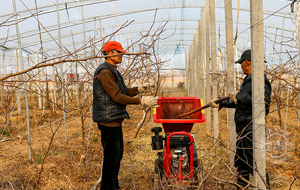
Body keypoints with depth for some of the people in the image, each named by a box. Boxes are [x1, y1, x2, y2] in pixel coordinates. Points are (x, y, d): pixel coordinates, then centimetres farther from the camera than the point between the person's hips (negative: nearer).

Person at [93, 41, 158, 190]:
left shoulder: (112, 71, 18)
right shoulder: (105, 72, -16)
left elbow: (122, 92, 19)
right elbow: (117, 96, -22)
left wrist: (139, 89, 4)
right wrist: (141, 101, -22)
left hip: (115, 119, 11)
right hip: (108, 119, -11)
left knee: (117, 154, 17)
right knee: (111, 155, -5)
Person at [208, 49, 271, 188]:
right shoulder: (247, 80, 17)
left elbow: (264, 102, -28)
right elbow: (239, 102, 29)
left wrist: (240, 97, -22)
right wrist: (220, 104, 33)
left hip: (251, 129, -10)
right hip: (243, 130, 10)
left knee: (253, 163, -8)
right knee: (240, 162, 17)